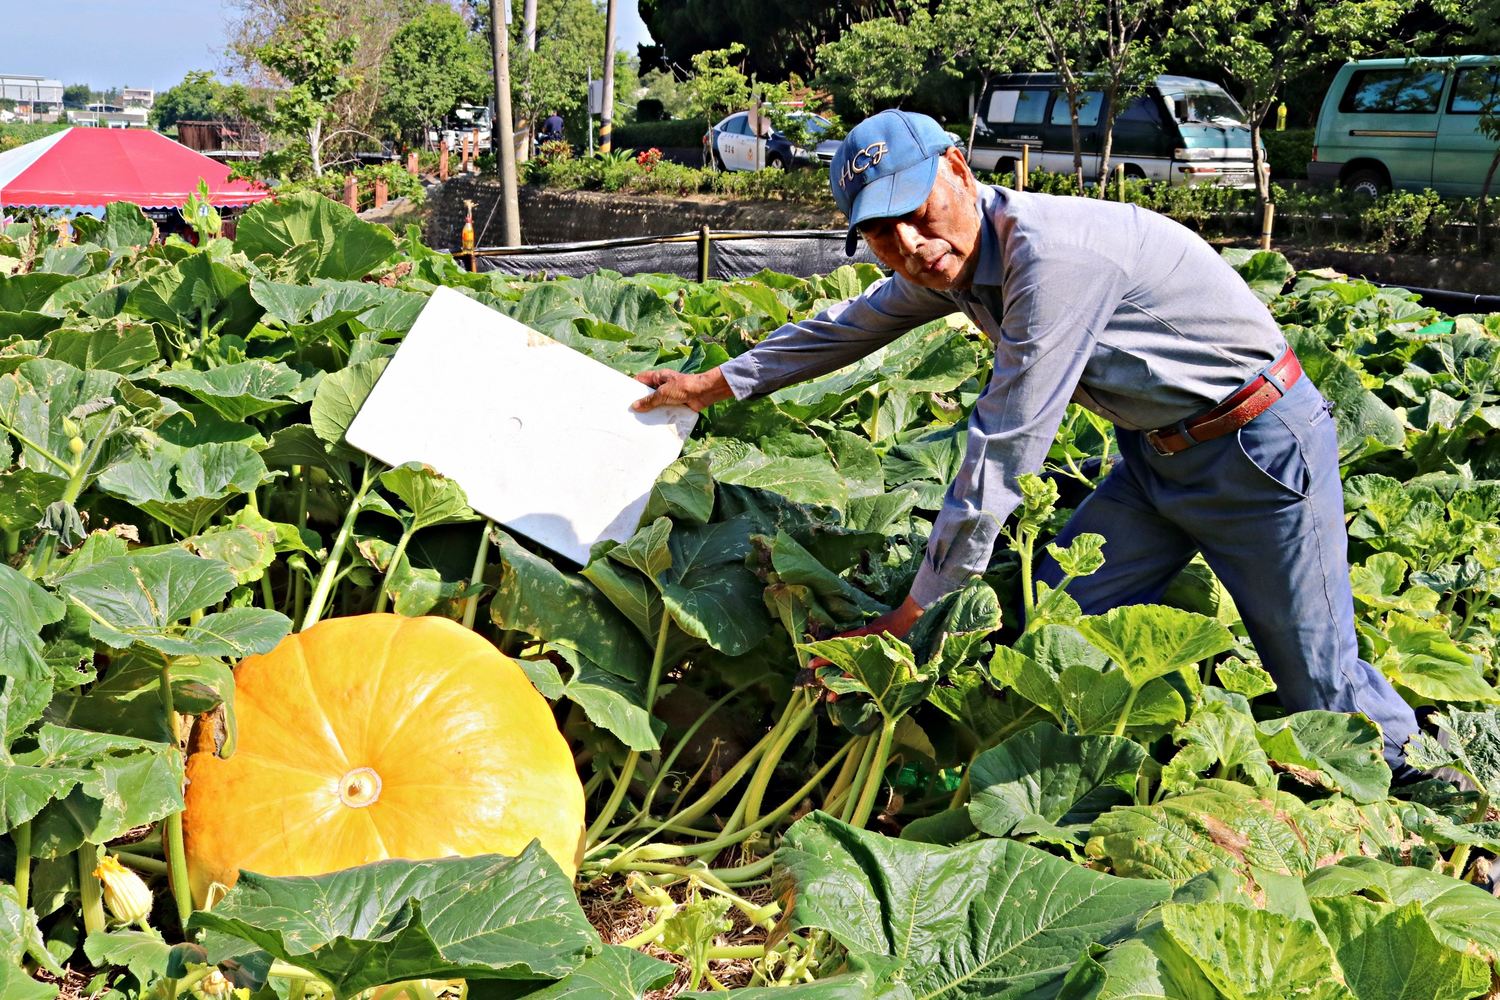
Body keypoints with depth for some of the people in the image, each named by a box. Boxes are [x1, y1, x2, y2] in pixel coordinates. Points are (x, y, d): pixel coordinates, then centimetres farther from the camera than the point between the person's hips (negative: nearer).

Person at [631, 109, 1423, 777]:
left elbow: (1002, 452, -28)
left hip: (1257, 447, -8)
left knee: (1320, 691, 0)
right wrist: (715, 384, 21)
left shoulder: (1048, 251, -31)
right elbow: (849, 327, 16)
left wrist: (917, 612, -21)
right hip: (1154, 449, 8)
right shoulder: (945, 255, -3)